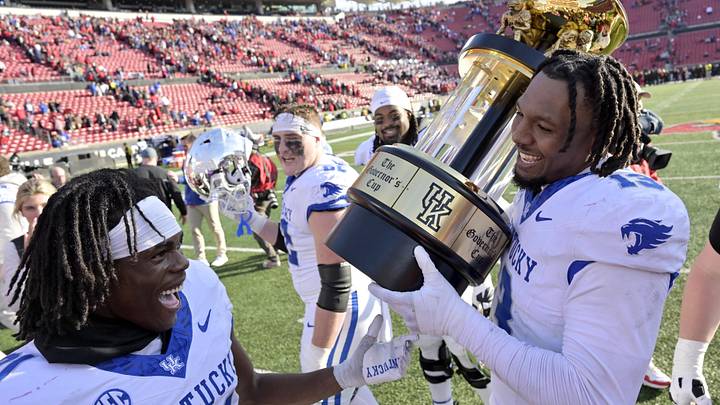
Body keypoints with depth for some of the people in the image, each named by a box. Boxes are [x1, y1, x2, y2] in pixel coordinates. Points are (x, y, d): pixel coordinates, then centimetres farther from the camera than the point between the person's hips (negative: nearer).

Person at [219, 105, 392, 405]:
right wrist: (247, 215, 10)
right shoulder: (299, 179, 5)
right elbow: (293, 242, 18)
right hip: (330, 301, 10)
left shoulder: (324, 188, -26)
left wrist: (318, 353, -22)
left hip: (341, 306, -10)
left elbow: (336, 282, -27)